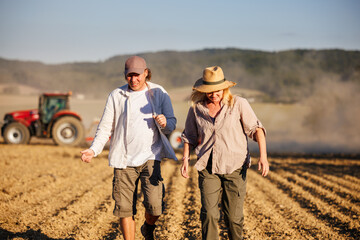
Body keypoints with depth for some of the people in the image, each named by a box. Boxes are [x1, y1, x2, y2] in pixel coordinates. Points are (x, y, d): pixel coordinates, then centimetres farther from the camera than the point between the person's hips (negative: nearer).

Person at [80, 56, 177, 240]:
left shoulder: (159, 93, 6)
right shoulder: (116, 96, 6)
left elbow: (172, 124, 8)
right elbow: (105, 127, 6)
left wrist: (165, 123, -17)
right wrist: (94, 150, -9)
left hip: (150, 157, -1)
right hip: (124, 160, 1)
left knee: (155, 206, -12)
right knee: (125, 209, 0)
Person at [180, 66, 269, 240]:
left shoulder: (239, 104, -3)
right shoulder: (196, 109, 4)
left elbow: (256, 129, -2)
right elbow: (190, 136, 17)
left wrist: (263, 156, -13)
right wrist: (185, 158, 3)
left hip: (235, 168, -1)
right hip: (208, 168, 1)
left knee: (234, 217, 2)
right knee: (209, 214, -11)